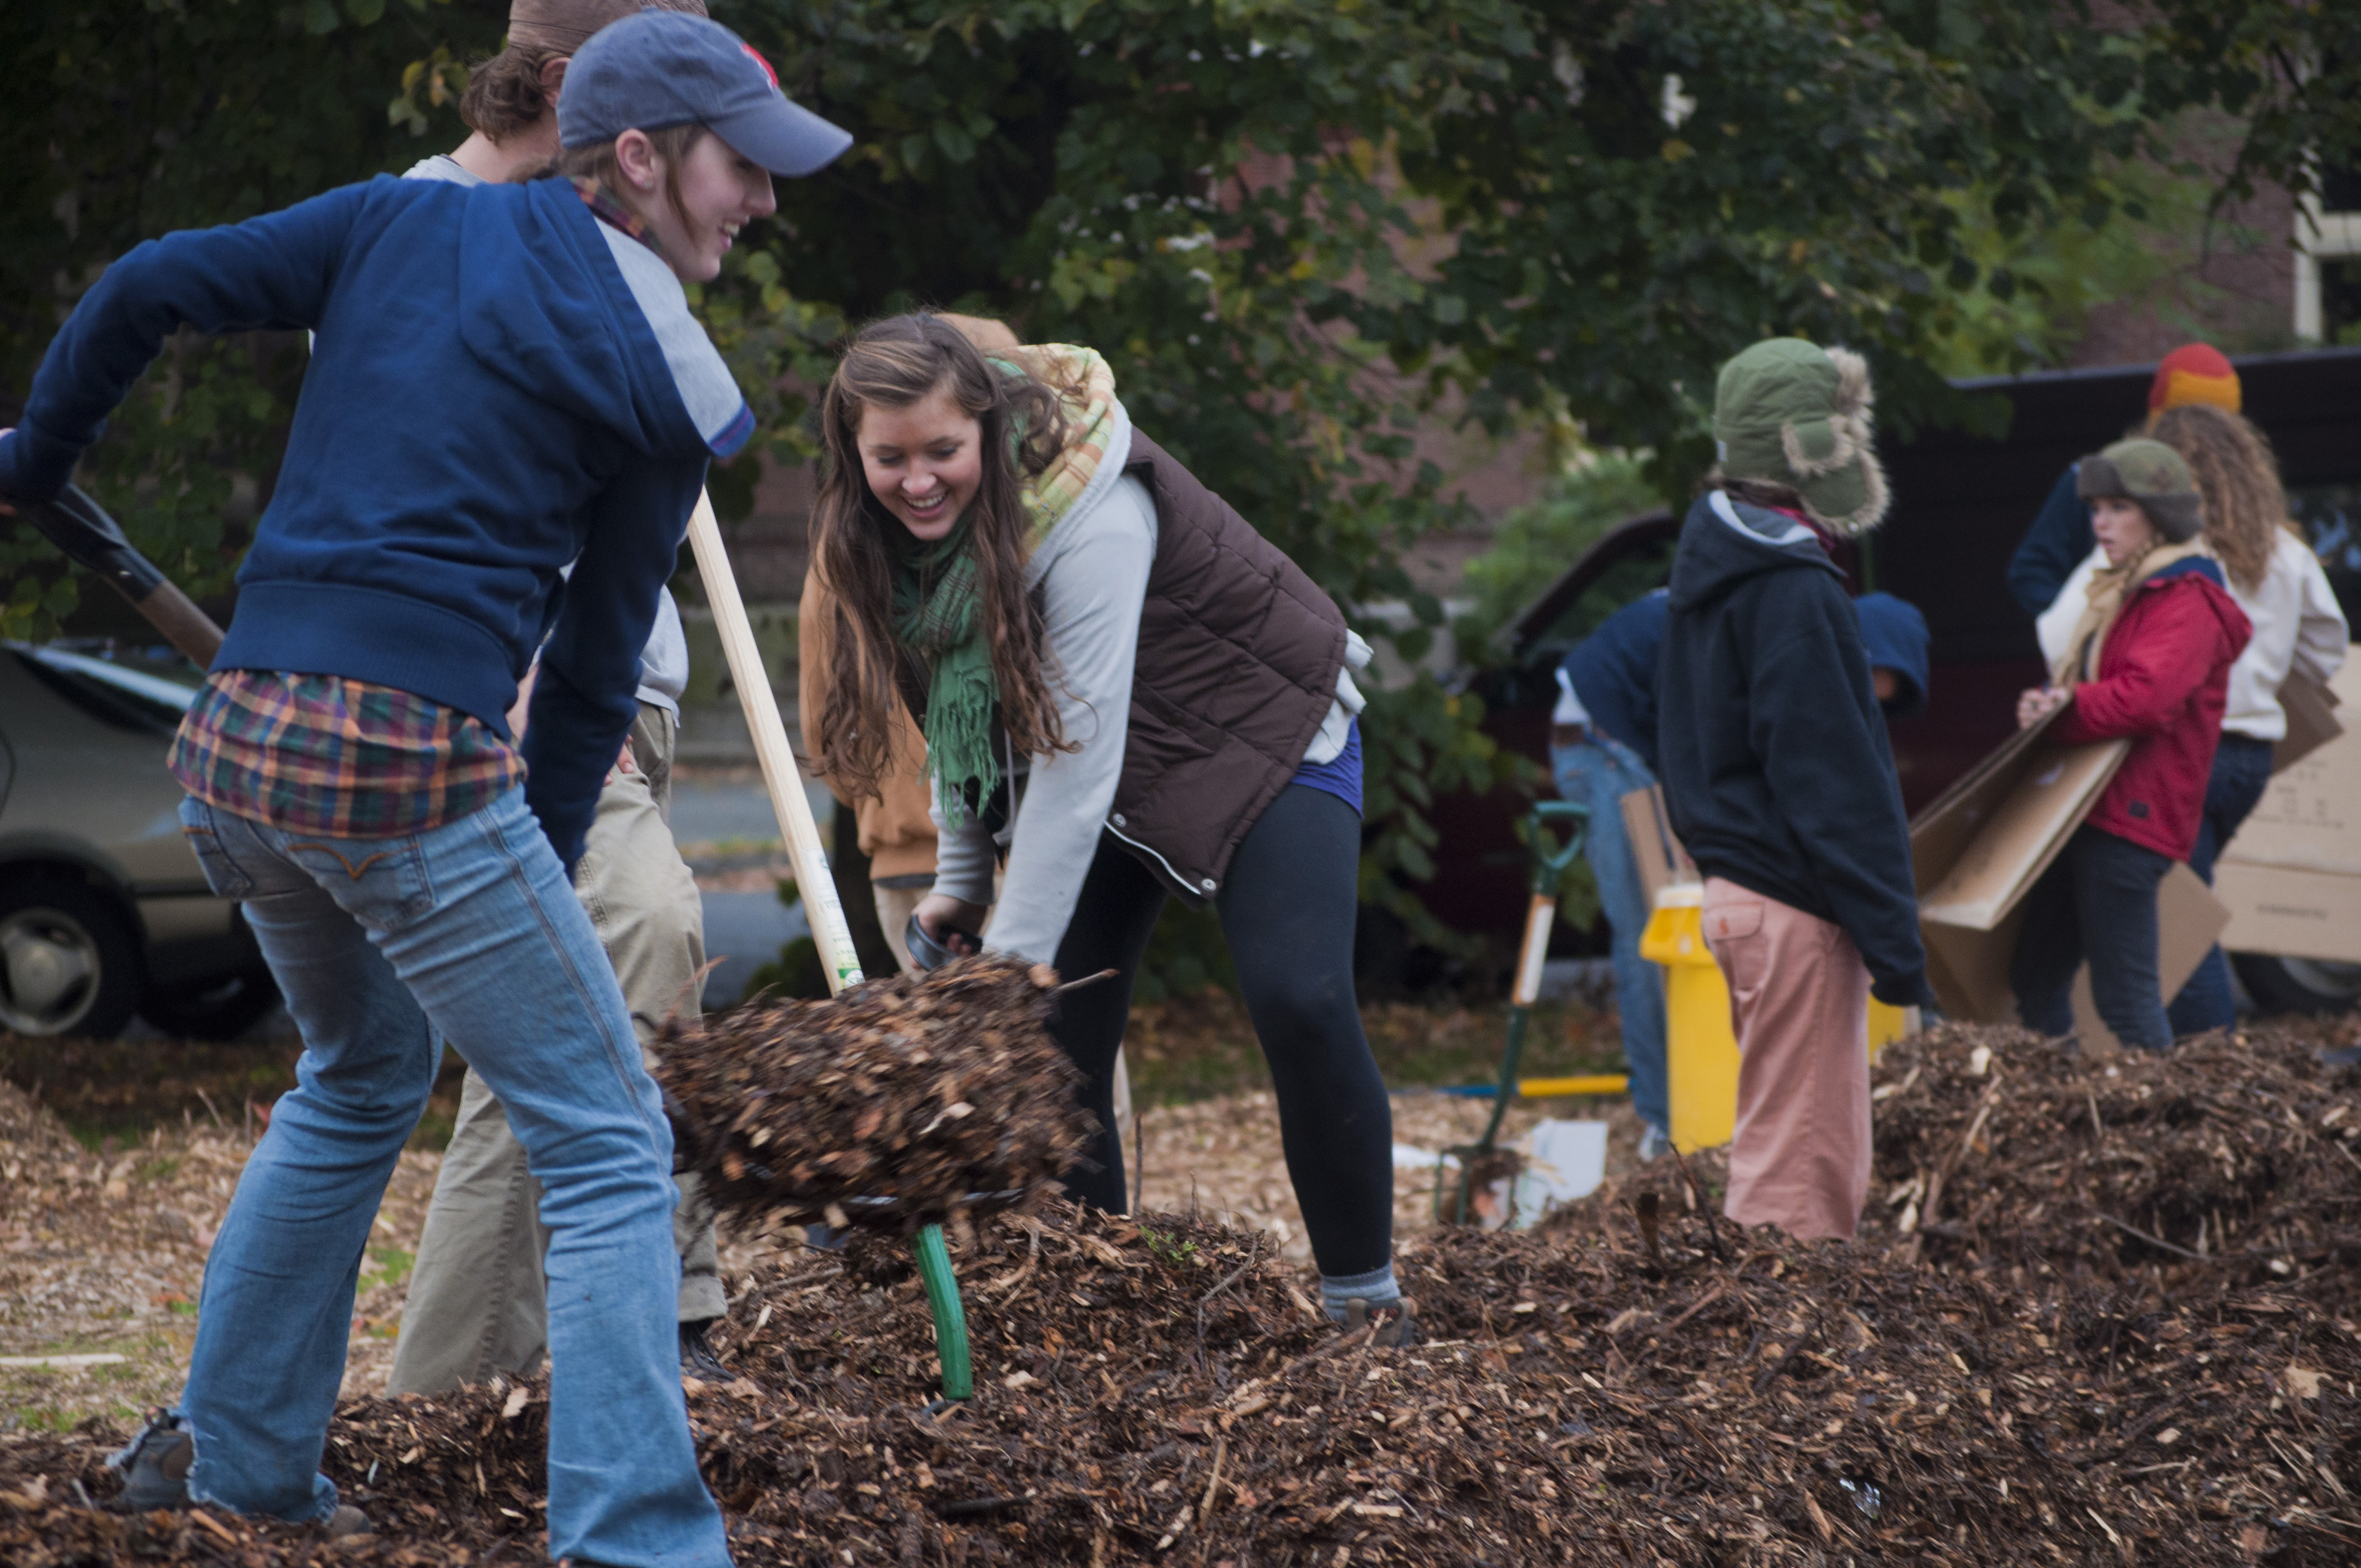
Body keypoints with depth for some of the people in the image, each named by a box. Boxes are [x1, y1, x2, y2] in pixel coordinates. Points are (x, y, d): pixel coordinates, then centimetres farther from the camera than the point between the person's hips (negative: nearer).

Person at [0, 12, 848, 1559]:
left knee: (363, 1079, 30)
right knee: (609, 1148, 2)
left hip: (234, 740, 7)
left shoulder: (405, 224, 12)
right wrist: (539, 872, 14)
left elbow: (148, 290, 10)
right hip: (417, 758, -7)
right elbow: (596, 665, 4)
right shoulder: (660, 384, 0)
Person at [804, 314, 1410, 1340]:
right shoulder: (892, 536, -10)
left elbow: (1080, 751, -34)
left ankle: (1363, 1295, -8)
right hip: (1113, 768, 7)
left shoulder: (1091, 515, -33)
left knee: (1298, 1003, -22)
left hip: (1266, 731, -7)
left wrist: (1012, 962, -35)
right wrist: (959, 882, 2)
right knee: (1057, 1029, -5)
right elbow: (963, 707, 6)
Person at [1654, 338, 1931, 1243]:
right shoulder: (1792, 595, -18)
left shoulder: (1713, 571, 13)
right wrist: (1892, 936, -18)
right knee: (1803, 1171, -5)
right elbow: (1832, 782, -20)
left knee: (1780, 1144, 17)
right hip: (1795, 904, -10)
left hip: (1738, 886, 10)